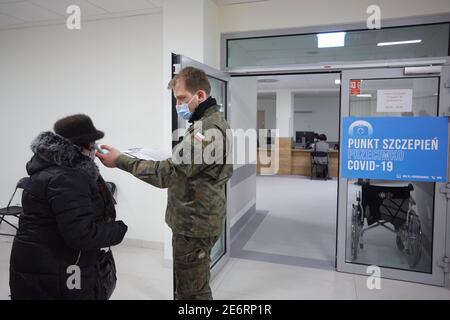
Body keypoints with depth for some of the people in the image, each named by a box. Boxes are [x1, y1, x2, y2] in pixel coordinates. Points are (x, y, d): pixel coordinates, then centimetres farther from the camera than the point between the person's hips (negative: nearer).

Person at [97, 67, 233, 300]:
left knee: (191, 292, 6)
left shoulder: (207, 130, -22)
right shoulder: (215, 122, 12)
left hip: (194, 225, -10)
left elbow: (166, 173, -24)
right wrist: (167, 160, 4)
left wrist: (120, 161, -17)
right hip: (200, 220, 10)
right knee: (193, 286, 23)